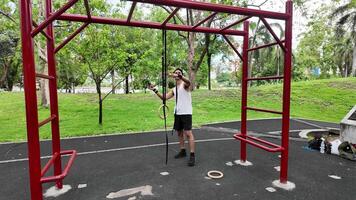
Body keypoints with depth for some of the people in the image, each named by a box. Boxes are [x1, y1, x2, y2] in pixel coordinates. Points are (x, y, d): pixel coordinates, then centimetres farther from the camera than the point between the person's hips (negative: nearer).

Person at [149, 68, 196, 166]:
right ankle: (182, 151, 29)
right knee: (179, 132, 14)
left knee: (188, 133, -11)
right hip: (177, 113, 7)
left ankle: (192, 156, -8)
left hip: (186, 113, -7)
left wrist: (179, 76, -48)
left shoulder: (185, 84, -4)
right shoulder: (173, 89, 16)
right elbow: (164, 97, 10)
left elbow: (188, 82, -30)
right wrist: (155, 90, 1)